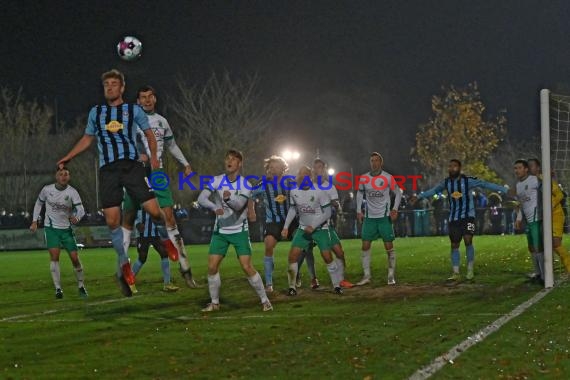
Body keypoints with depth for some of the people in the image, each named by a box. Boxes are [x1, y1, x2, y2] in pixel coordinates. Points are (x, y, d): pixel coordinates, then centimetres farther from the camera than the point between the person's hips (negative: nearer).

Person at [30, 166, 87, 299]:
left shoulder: (72, 192, -12)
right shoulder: (47, 189, -7)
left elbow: (81, 209, -22)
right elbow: (39, 203, 11)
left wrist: (77, 218, -44)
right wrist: (34, 221, 5)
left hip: (66, 228, 0)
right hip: (51, 228, 0)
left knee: (75, 258, -1)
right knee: (54, 256, -16)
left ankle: (81, 286, 21)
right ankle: (58, 289, -12)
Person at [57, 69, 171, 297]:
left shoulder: (134, 110, 8)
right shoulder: (96, 112, 15)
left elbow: (149, 134, 14)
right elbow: (87, 139, 24)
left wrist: (153, 156, 0)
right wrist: (68, 157, 16)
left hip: (132, 165, -2)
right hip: (107, 169, 2)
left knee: (153, 209, -13)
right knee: (112, 220, -5)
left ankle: (166, 239, 19)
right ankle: (124, 264, 11)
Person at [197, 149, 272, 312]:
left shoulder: (245, 184, -11)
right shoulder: (217, 180, -4)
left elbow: (239, 205, -26)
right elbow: (201, 198, -15)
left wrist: (229, 198, -48)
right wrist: (215, 207, -35)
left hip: (239, 230, -3)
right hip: (220, 231, 3)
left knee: (247, 267, -11)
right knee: (212, 267, -3)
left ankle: (264, 300, 3)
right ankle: (214, 303, 13)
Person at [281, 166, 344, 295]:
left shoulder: (319, 191, -19)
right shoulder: (294, 191, -5)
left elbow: (327, 213, -14)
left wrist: (313, 226, -19)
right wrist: (286, 227, 6)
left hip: (320, 228, -4)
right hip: (303, 228, 4)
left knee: (327, 257, -8)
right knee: (293, 255, -7)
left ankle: (337, 285, 10)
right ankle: (292, 286, 6)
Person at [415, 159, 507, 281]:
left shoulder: (468, 180, -11)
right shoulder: (446, 182, 1)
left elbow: (485, 184, -11)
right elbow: (433, 190, 18)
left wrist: (504, 190, -15)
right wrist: (419, 197, 24)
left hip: (468, 216, -4)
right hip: (453, 218, 4)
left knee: (468, 240, -18)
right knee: (454, 245, 2)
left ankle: (470, 270, -4)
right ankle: (456, 273, 9)